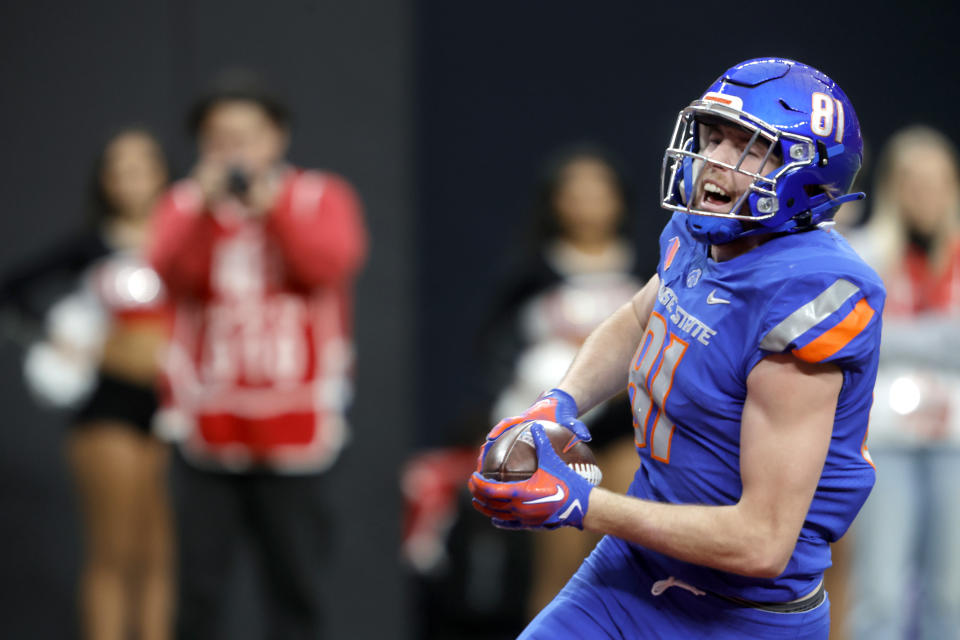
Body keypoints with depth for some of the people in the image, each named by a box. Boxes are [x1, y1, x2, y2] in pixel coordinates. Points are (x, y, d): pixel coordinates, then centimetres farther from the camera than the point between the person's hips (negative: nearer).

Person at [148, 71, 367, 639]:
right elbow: (170, 272, -9)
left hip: (295, 426, 0)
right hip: (207, 423, 0)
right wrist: (206, 208, -21)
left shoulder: (321, 198, 6)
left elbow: (331, 262, -11)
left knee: (297, 588, 3)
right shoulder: (186, 203, 7)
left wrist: (273, 206, -18)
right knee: (199, 591, 0)